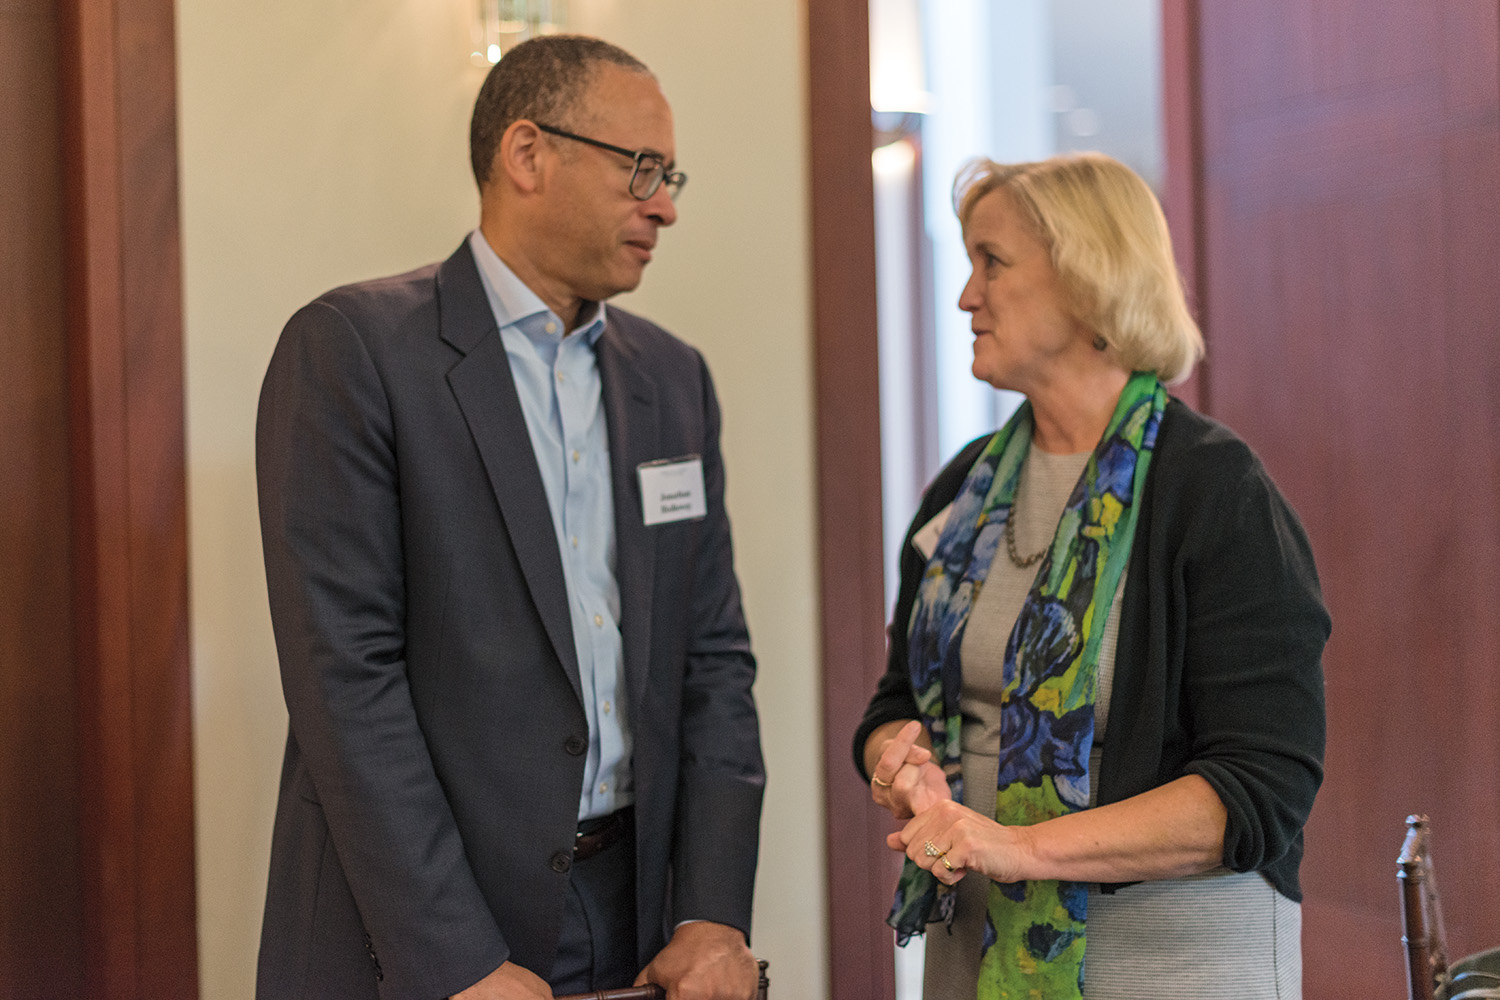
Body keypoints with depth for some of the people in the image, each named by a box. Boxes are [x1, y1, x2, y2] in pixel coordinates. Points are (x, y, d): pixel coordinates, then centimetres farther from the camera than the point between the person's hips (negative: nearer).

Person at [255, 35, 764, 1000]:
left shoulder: (674, 377, 10)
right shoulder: (351, 348, -9)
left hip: (636, 915, 5)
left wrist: (715, 917, -3)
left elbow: (713, 655, 8)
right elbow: (344, 670, -15)